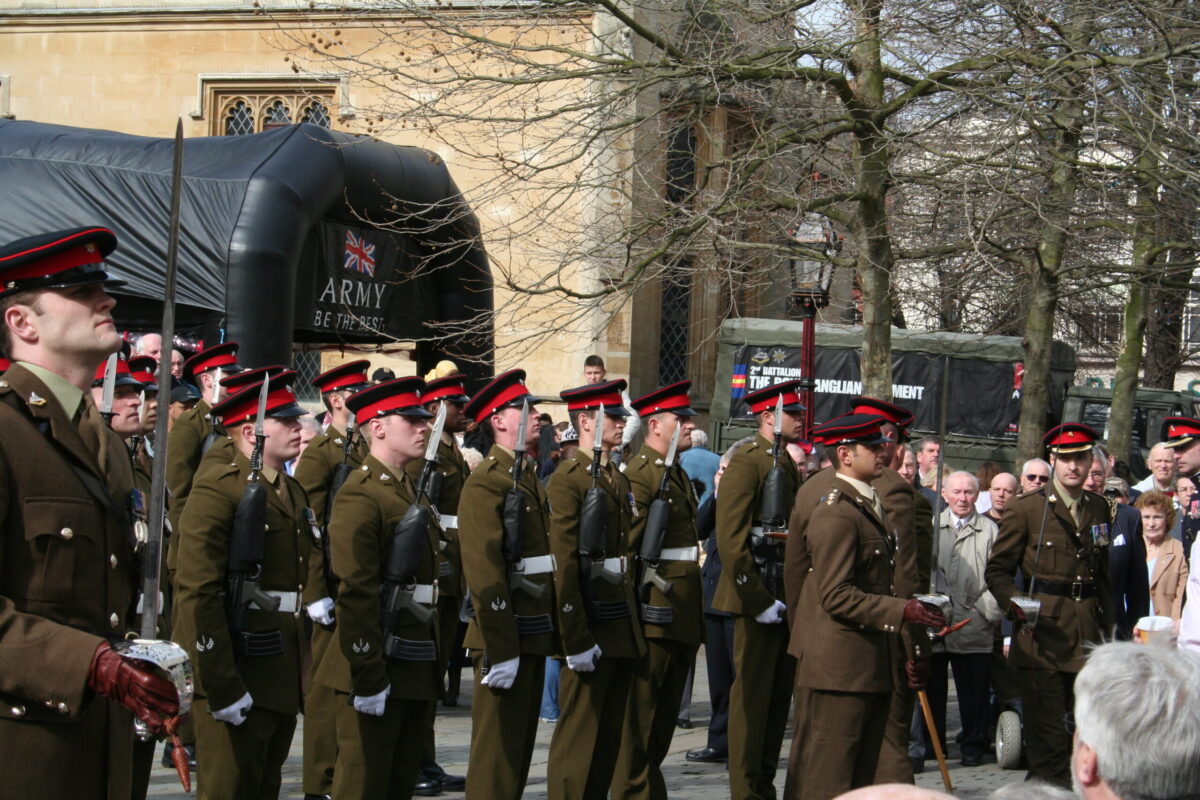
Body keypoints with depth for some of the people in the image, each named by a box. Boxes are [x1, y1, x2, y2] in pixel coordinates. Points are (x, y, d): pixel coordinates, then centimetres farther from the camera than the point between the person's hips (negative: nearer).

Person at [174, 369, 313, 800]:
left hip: (283, 678, 8)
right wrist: (222, 687, -22)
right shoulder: (218, 489, -12)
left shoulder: (293, 492, 15)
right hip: (238, 677, -8)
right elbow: (197, 591, -19)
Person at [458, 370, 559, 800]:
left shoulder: (531, 477, 16)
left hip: (535, 633, 9)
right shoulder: (486, 482, -13)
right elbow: (483, 572, -19)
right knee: (498, 747, -4)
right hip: (507, 635, -9)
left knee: (521, 743, 14)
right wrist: (500, 649, -22)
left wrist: (551, 633, 15)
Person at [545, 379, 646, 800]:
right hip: (592, 625, -8)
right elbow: (564, 564, -16)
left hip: (624, 626, 8)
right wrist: (577, 640, -20)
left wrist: (634, 622, 14)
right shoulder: (568, 479, -11)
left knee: (610, 734, 12)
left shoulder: (619, 478, 16)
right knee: (578, 734, -3)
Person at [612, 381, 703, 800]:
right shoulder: (639, 472, -12)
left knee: (665, 716, 15)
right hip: (655, 614, -9)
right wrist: (632, 609, -18)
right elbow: (625, 545, -17)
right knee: (640, 715, -1)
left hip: (683, 619, 9)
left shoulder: (678, 474, 18)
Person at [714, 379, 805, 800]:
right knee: (753, 697, -3)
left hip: (785, 602, 8)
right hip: (758, 600, -8)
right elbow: (730, 537, -18)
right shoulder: (747, 461, -11)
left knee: (778, 697, 12)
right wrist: (759, 600, -19)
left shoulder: (787, 465, 16)